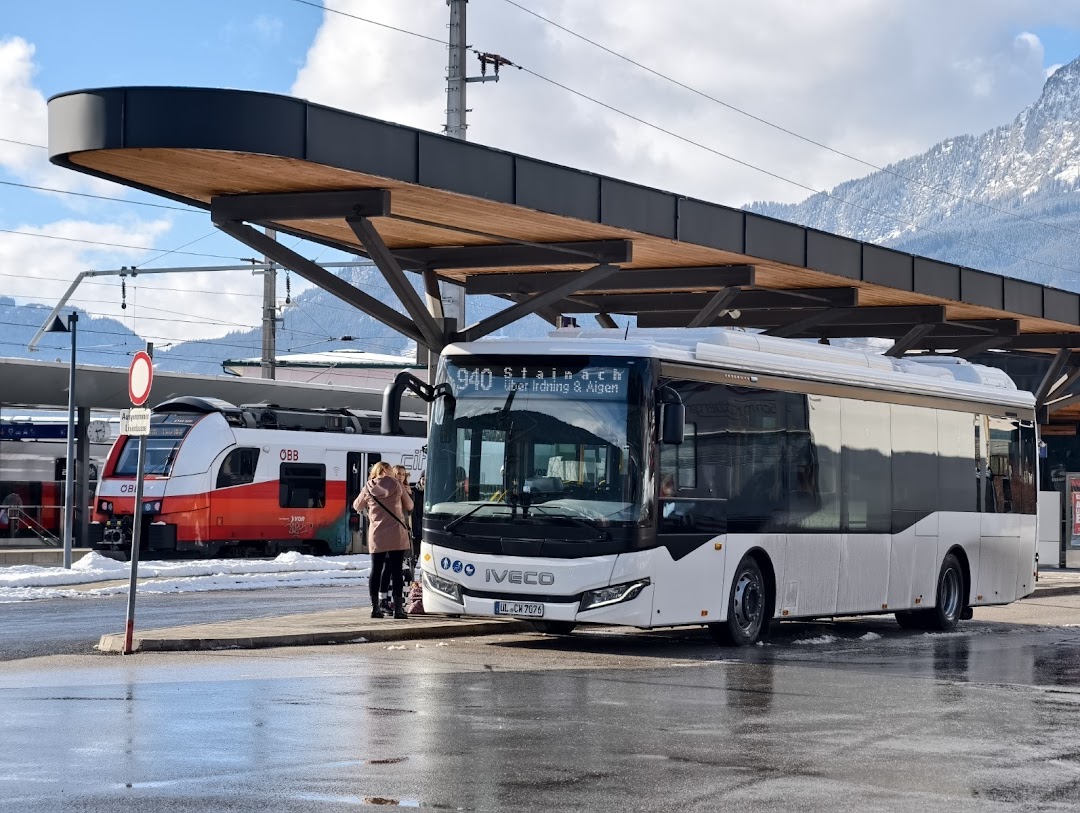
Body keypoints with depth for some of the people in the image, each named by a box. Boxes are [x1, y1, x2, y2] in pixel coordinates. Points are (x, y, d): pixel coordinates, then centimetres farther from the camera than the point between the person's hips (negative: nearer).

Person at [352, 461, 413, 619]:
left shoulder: (368, 488, 3)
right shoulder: (396, 484, 0)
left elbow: (357, 506, 18)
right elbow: (409, 506, 10)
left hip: (377, 536, 1)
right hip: (397, 535, -1)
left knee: (376, 570, 7)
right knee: (396, 570, 0)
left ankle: (375, 607, 6)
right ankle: (398, 608, -2)